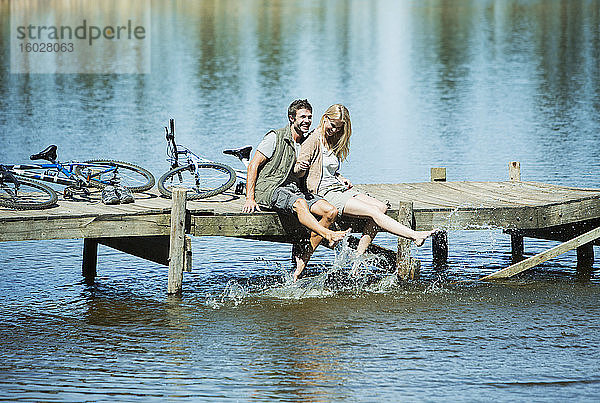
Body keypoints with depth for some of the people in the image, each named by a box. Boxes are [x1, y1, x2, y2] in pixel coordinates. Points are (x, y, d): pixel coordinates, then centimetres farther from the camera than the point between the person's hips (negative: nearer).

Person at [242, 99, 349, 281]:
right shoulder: (275, 138, 0)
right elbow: (253, 165, -4)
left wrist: (303, 168, 2)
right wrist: (250, 198, -13)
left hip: (295, 189, 7)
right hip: (270, 189, -7)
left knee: (330, 211, -17)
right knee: (300, 204, -39)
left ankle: (303, 256, -18)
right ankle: (329, 235, -55)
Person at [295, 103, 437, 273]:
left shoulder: (333, 141, 17)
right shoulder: (314, 141, -7)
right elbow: (298, 172, -12)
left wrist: (341, 178, 10)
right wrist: (301, 167, -35)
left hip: (340, 189, 9)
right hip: (325, 194, -9)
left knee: (381, 207, -14)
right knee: (373, 212, -24)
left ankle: (357, 259, -20)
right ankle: (415, 236, -32)